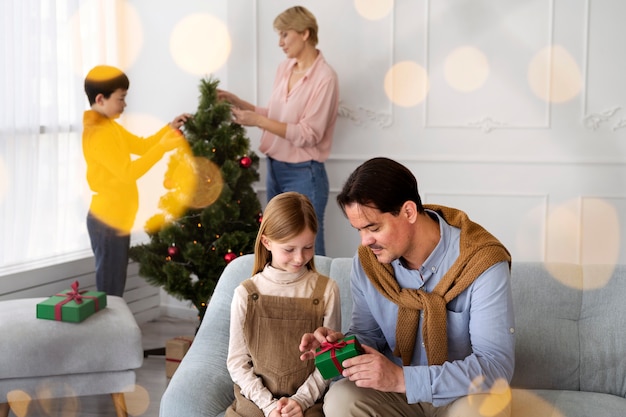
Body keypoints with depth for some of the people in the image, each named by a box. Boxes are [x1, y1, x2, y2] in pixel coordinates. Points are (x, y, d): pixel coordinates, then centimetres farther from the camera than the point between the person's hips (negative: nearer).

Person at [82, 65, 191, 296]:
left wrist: (169, 129, 6)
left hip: (117, 219, 10)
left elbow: (140, 145, 18)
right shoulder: (96, 134, -22)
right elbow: (128, 171, -26)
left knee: (115, 288, 17)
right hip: (107, 222, -10)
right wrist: (163, 147, -27)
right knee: (109, 291, -3)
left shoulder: (110, 125, 10)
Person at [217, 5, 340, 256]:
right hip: (275, 169, 8)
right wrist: (237, 102, 4)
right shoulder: (284, 68, 7)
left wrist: (257, 121, -22)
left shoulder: (324, 77, -16)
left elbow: (308, 134, -19)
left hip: (304, 175, -7)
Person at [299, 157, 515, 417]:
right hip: (396, 388, 3)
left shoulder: (481, 263, -21)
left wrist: (402, 379, -34)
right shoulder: (367, 261, -6)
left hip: (465, 393, -3)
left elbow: (496, 365, -25)